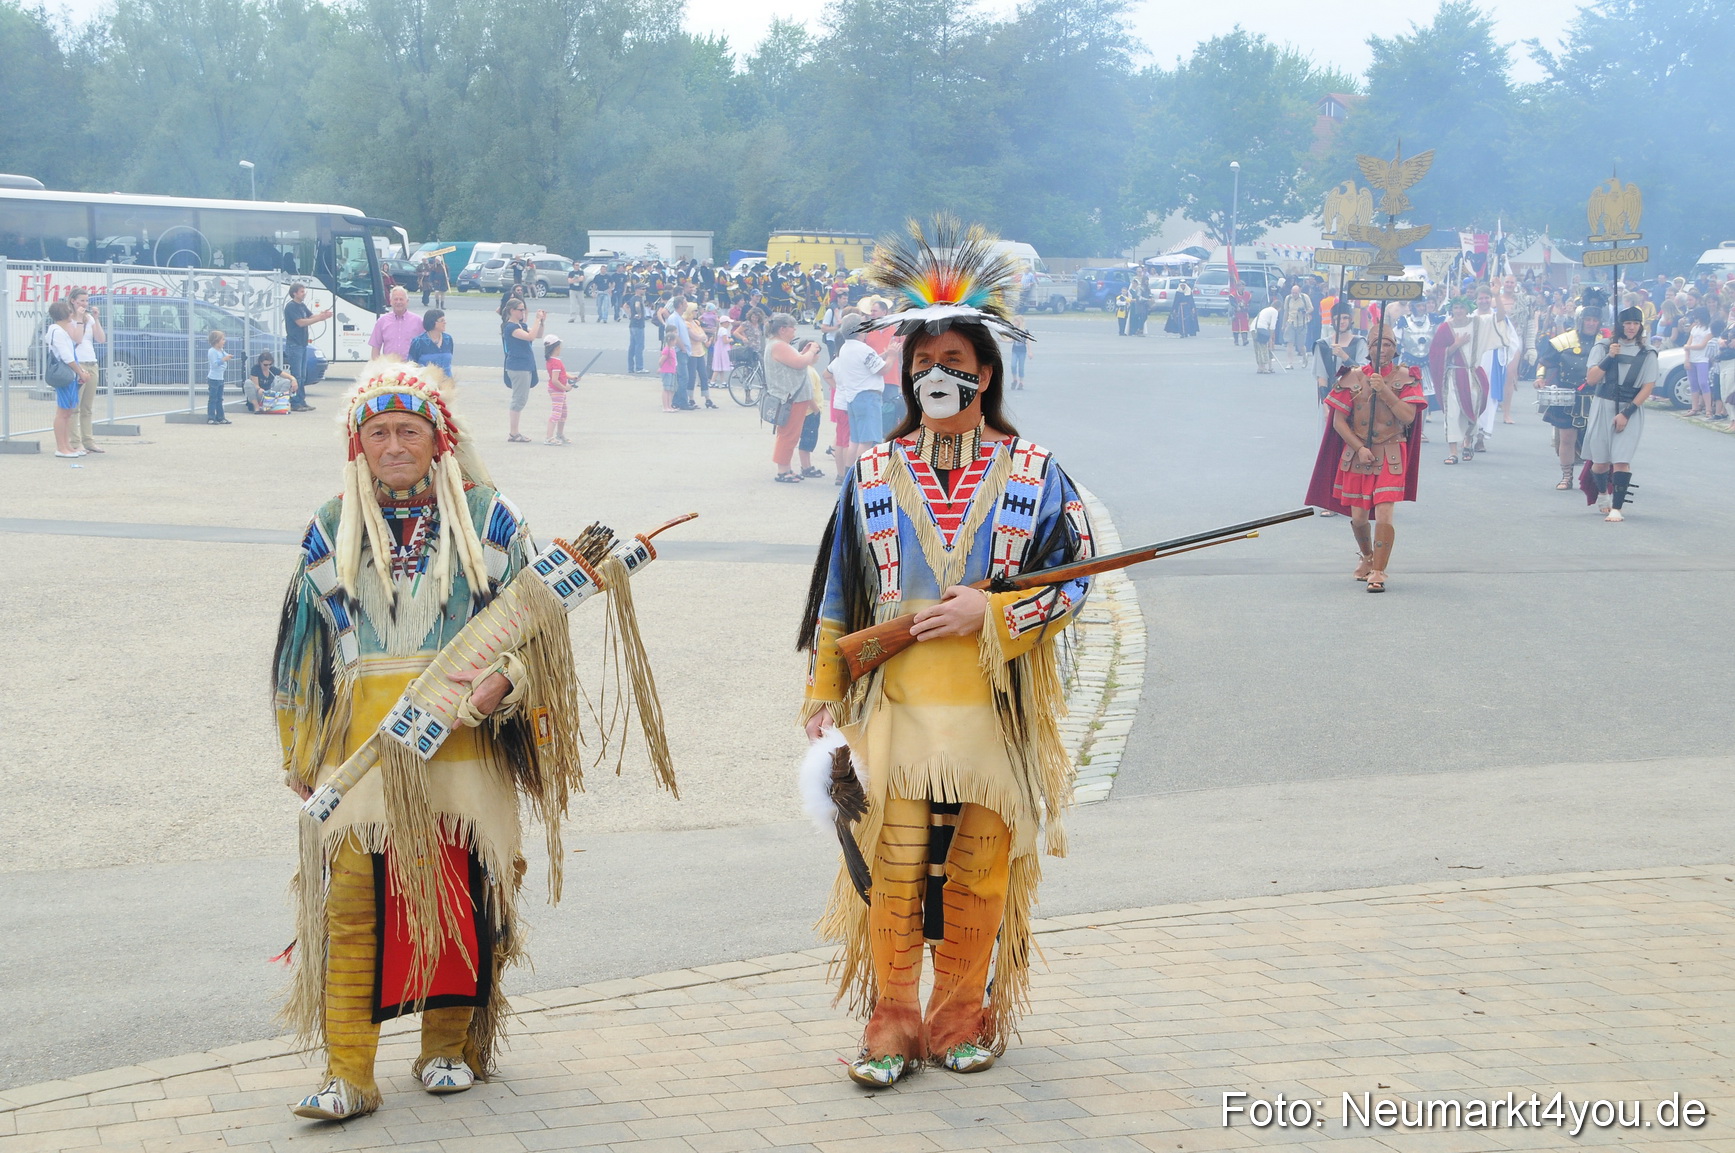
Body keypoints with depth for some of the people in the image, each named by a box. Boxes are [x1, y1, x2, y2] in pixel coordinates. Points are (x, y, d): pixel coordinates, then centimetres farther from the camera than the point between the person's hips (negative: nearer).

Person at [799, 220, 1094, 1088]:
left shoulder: (1032, 474, 4)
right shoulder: (873, 476, 7)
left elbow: (1071, 582, 1)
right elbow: (836, 600, 10)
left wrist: (986, 610, -13)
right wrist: (823, 698, 6)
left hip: (995, 708, 0)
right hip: (893, 706, 0)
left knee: (978, 871, 7)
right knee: (891, 868, -2)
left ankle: (963, 1017, 21)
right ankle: (890, 1023, 10)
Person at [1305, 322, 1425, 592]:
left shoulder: (1405, 378, 0)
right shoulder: (1353, 377, 1)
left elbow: (1408, 417, -12)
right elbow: (1338, 420, 0)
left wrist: (1384, 391, -19)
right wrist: (1359, 448, -10)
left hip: (1391, 455, -2)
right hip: (1356, 453, 2)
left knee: (1384, 513, -15)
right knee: (1358, 516, 7)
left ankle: (1378, 572, -9)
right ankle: (1366, 556, 36)